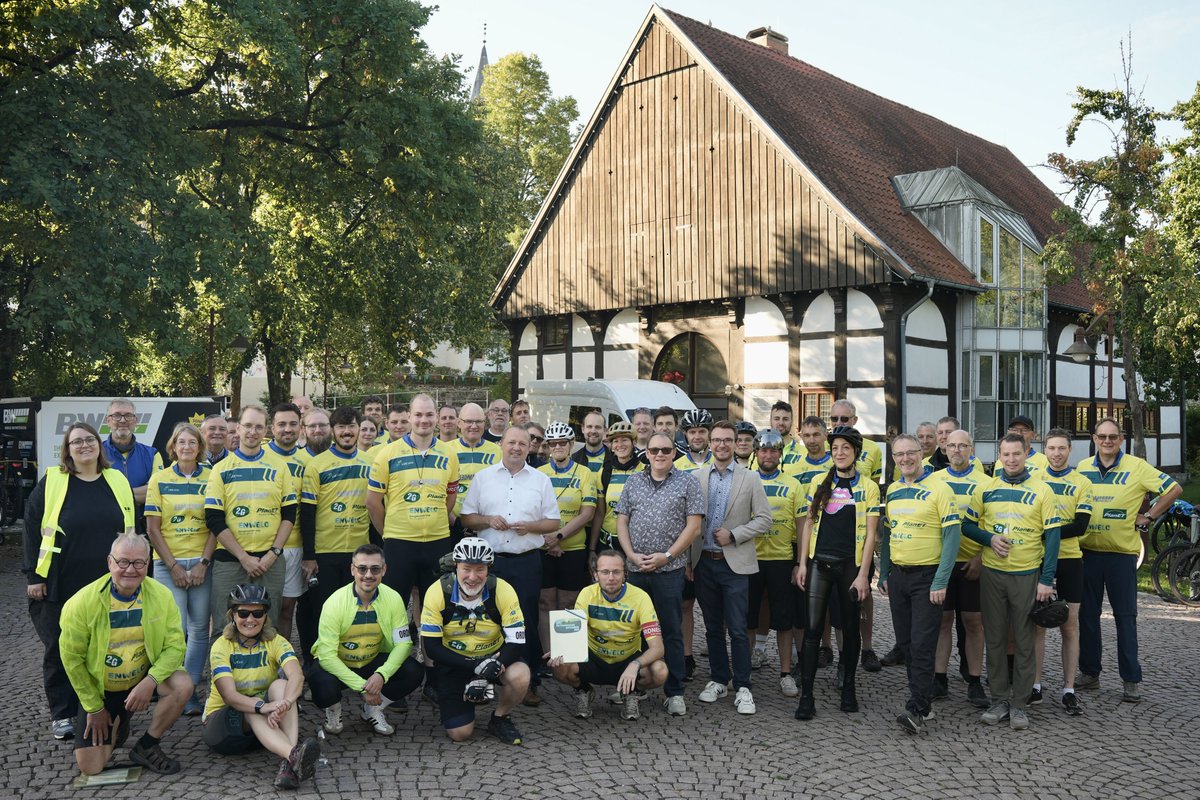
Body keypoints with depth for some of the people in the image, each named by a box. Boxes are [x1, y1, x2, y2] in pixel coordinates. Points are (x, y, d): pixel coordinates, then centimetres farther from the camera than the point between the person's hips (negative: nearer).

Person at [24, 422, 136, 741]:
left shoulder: (118, 482, 6)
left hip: (107, 584, 2)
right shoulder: (51, 482, -3)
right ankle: (62, 714, 17)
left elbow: (130, 529, 12)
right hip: (60, 586, -2)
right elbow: (32, 529, -2)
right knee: (60, 649, 5)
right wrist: (33, 575, -6)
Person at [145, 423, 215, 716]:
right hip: (169, 563, -1)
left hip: (202, 563, 1)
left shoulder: (211, 478, 4)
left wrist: (203, 563, -6)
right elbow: (153, 529, 0)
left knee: (199, 629, 4)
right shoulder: (160, 479, 2)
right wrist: (173, 566, -6)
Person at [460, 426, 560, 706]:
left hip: (527, 560, 0)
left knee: (527, 621, 2)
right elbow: (466, 518, 9)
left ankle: (530, 682, 11)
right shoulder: (483, 477, 8)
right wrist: (488, 520, -10)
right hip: (490, 560, 0)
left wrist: (529, 526, -10)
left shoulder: (541, 480, 8)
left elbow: (553, 523, 8)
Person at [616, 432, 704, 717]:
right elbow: (621, 521, 11)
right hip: (634, 568, 3)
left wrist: (666, 555, -11)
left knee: (671, 631, 0)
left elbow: (694, 525, -4)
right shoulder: (633, 482, 12)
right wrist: (632, 555, -3)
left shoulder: (687, 482, 2)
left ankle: (674, 692, 8)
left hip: (669, 569, -3)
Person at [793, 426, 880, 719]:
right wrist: (802, 564, 2)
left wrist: (863, 574, -8)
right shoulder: (818, 483, 7)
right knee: (812, 627, -3)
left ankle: (848, 687, 26)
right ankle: (806, 695, 0)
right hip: (819, 563, 1)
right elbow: (808, 524, 8)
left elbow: (870, 533, -2)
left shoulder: (868, 487, 1)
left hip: (851, 565, -1)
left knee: (850, 626, 9)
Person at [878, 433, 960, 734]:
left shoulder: (939, 490, -9)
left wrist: (940, 582, -16)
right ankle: (922, 700, 23)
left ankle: (916, 709, -5)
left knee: (922, 644, -7)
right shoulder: (892, 491, 9)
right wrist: (883, 574, 12)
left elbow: (952, 537, -12)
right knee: (905, 642, 11)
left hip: (927, 576, -6)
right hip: (897, 575, 6)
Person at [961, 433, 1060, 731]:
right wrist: (989, 539, -11)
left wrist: (1047, 580, -9)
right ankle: (999, 699, 18)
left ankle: (1019, 704, 14)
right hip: (992, 574, 2)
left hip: (1028, 575, -2)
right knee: (995, 639, 8)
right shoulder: (986, 488, 5)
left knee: (1024, 641, 4)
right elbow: (967, 525, 9)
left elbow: (1052, 537, -3)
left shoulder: (1042, 491, -1)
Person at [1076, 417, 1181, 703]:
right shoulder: (1082, 468, 7)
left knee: (1125, 616, 1)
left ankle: (1131, 680, 10)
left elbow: (1173, 489, -3)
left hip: (1122, 552, -3)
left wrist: (1148, 517, -4)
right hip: (1088, 551, 4)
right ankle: (1089, 673, 20)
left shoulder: (1136, 467, -4)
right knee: (1087, 614, 9)